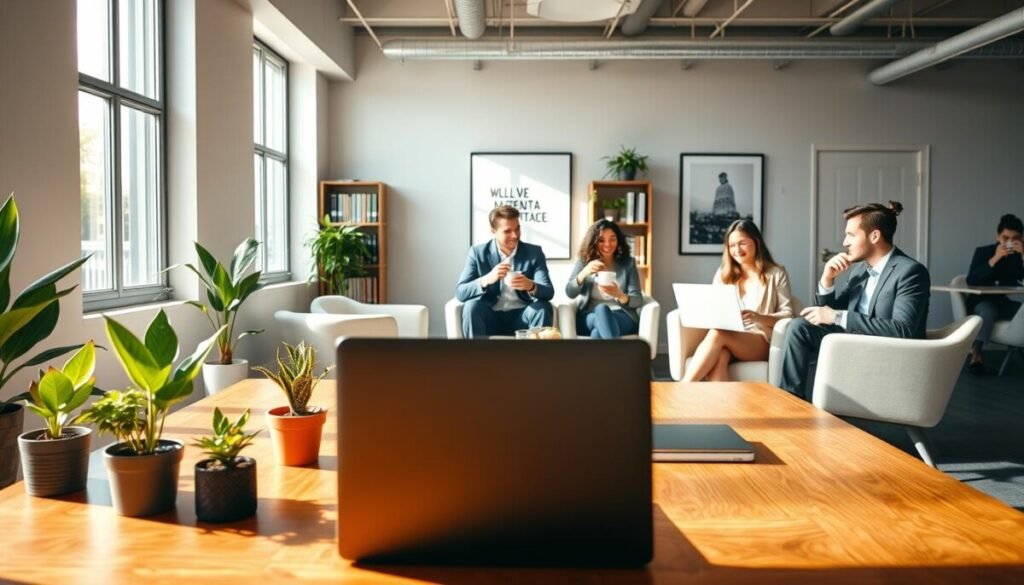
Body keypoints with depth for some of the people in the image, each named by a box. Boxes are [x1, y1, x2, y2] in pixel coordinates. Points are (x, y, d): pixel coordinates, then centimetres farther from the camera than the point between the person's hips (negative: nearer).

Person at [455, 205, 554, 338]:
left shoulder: (534, 252, 0)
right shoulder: (478, 252, -2)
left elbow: (549, 292, -10)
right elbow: (460, 293, -11)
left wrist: (531, 286, -33)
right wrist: (487, 279, -30)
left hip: (521, 317, 1)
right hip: (490, 317, 0)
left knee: (543, 307, -27)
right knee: (472, 306, -29)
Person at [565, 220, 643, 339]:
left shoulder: (628, 263, 10)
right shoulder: (582, 262, 11)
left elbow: (638, 300, 2)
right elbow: (569, 293, -2)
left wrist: (620, 295, -22)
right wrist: (584, 273, -22)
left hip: (622, 317, 0)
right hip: (588, 318, 0)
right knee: (601, 309, -37)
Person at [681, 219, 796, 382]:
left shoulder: (776, 273, 8)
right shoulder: (723, 273, 19)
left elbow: (788, 314, 0)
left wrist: (758, 317, -19)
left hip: (762, 342, -3)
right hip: (727, 336, 3)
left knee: (717, 335, -34)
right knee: (719, 356, -36)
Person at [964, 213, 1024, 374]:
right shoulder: (983, 252, -1)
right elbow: (971, 281, -15)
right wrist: (995, 259, -22)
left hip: (1006, 303, 3)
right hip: (982, 302, -3)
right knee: (989, 310, -37)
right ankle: (975, 354, -38)